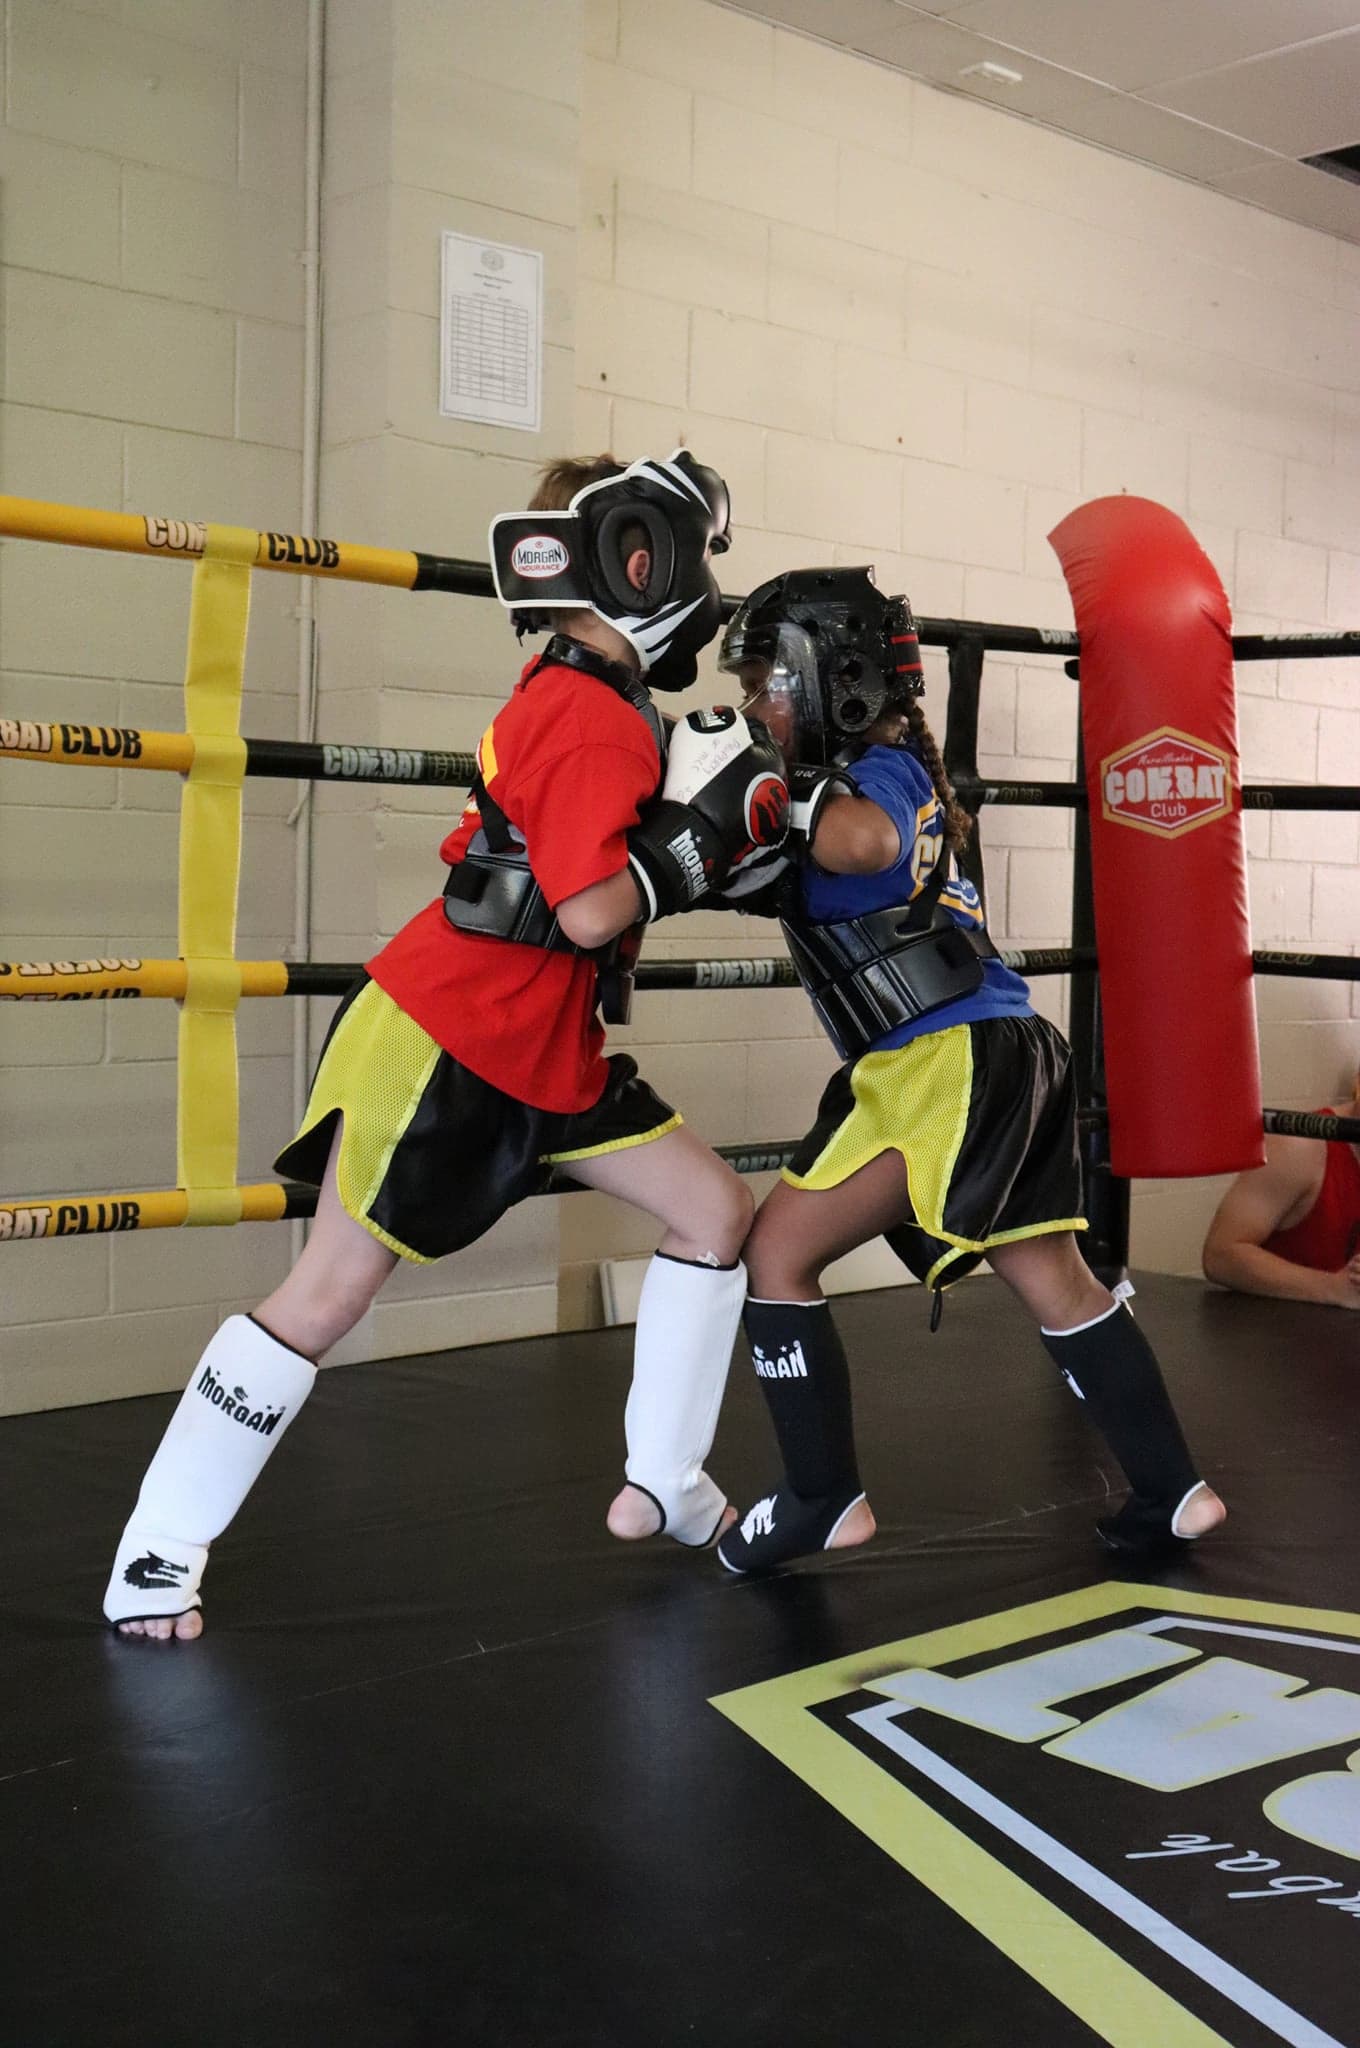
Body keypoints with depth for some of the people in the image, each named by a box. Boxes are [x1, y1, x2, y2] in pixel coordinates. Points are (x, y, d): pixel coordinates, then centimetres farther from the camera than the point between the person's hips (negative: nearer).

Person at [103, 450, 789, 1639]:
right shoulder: (590, 717, -19)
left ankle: (665, 1487, 20)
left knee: (718, 1210, 9)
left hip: (549, 1049, 10)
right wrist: (705, 824, -18)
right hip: (441, 1041, -10)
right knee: (328, 1296, -4)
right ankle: (157, 1555, 10)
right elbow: (593, 912, -26)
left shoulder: (588, 702, 11)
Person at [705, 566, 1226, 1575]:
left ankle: (824, 1501, 4)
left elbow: (865, 844, -37)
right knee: (1054, 1279, 16)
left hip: (950, 1065, -10)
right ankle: (1174, 1492, 22)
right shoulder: (893, 772, 17)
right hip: (1000, 1054, 10)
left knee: (778, 1252, -3)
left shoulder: (885, 769, -11)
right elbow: (786, 884, 17)